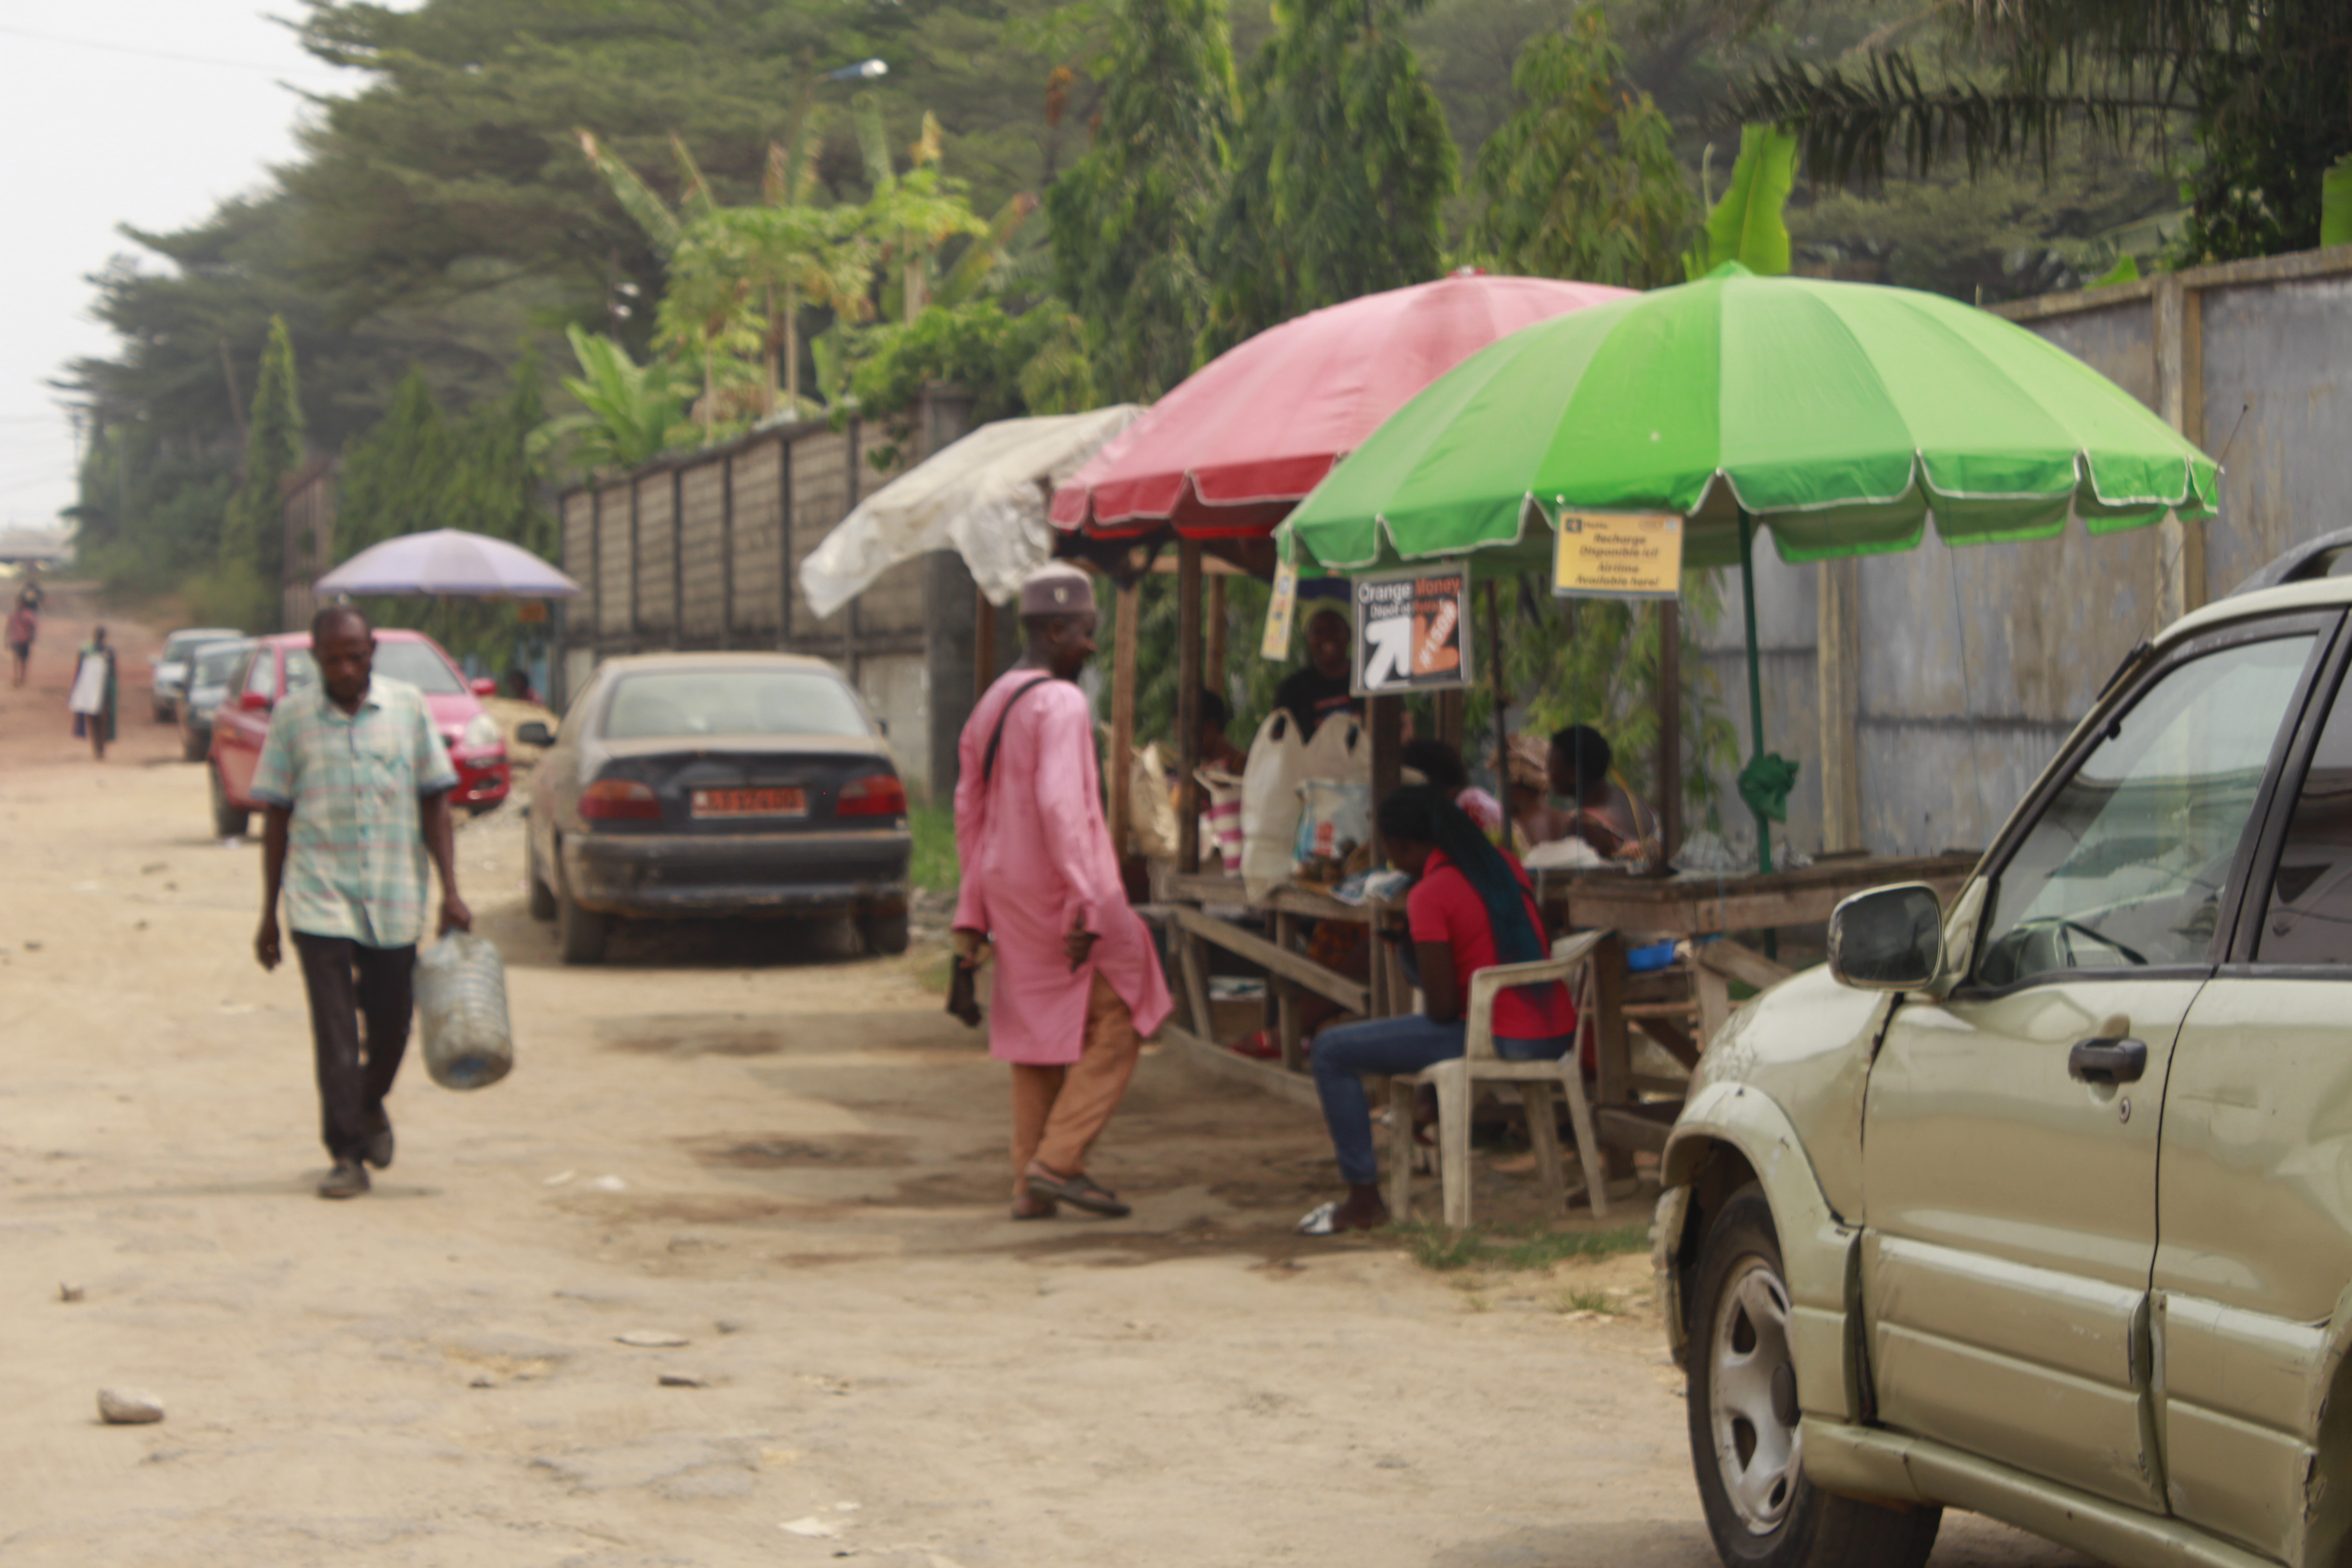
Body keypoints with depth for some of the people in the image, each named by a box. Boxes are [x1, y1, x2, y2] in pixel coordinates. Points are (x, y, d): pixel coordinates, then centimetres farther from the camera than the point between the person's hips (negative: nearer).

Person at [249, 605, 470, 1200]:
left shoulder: (408, 706, 3)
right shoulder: (292, 716, 1)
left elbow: (435, 802, 6)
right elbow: (276, 816, 5)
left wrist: (450, 891, -2)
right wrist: (269, 914, 5)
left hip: (395, 901, 1)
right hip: (320, 900, -1)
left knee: (390, 1024, 10)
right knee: (335, 1033, -6)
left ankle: (371, 1107, 40)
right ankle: (347, 1156, 1)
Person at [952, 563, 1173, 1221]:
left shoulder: (991, 704, 15)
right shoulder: (1061, 703, -14)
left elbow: (969, 811, 17)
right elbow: (1060, 805, -23)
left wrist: (973, 914, 20)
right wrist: (1086, 905, -24)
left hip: (1008, 890, 9)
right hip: (1057, 889, -9)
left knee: (1035, 1038, 13)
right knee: (1116, 1023, -1)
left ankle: (1030, 1186, 12)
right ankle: (1058, 1161, -7)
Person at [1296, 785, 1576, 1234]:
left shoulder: (1429, 896, -14)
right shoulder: (1505, 866, 9)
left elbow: (1442, 1006, -17)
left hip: (1503, 1044, -8)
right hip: (1559, 1034, 8)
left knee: (1332, 1051, -1)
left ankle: (1364, 1200, 3)